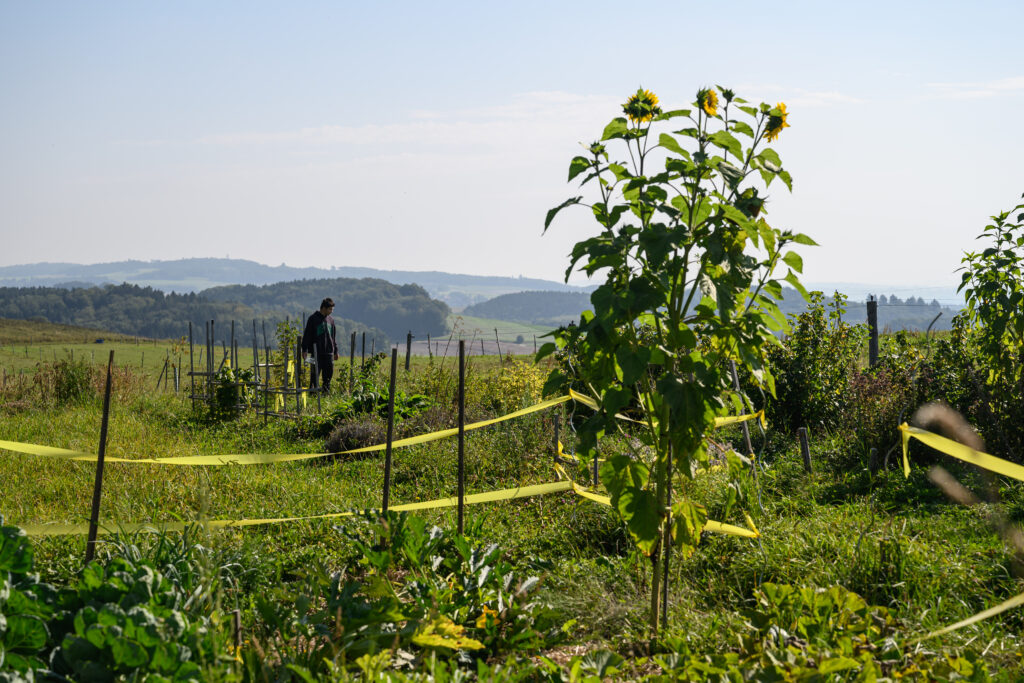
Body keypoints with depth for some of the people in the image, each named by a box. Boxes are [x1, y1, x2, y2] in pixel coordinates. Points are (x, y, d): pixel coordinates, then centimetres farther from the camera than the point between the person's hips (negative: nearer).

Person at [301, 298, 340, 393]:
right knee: (315, 373, -2)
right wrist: (305, 350, -10)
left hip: (329, 352, 5)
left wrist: (336, 351, 17)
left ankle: (326, 391, 12)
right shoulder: (313, 319, -4)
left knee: (329, 373, 3)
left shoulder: (331, 319, 11)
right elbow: (307, 335, -4)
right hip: (316, 352, -5)